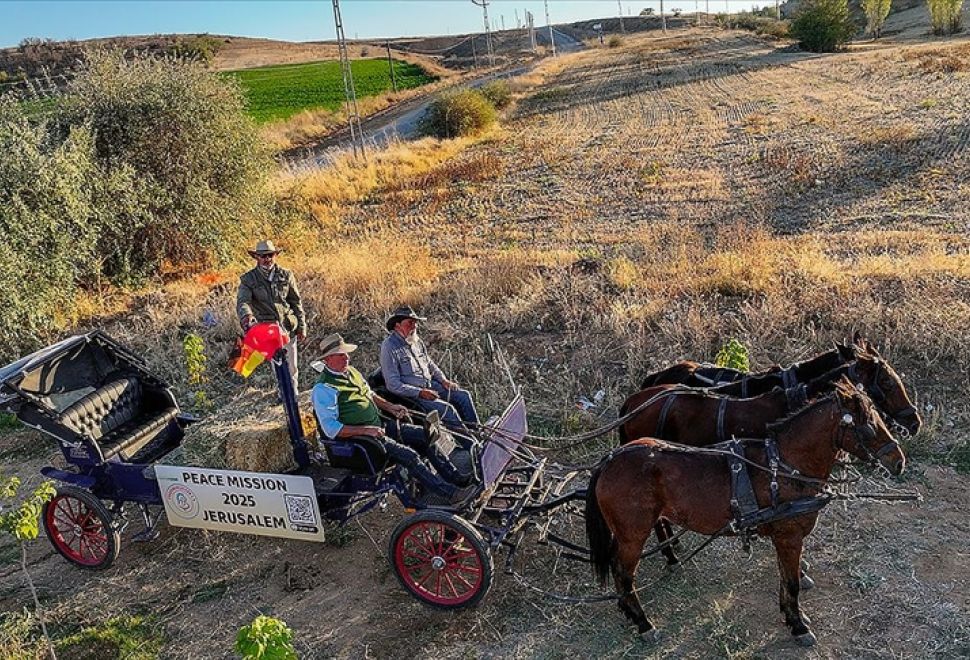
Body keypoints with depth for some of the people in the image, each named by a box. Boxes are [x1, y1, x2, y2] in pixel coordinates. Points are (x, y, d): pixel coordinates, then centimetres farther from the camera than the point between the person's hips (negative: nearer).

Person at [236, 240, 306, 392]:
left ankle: (294, 393, 28)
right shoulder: (248, 279, -2)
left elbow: (296, 302, 10)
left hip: (288, 326, 2)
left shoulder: (286, 275, 5)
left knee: (292, 366, 9)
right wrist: (246, 315, -41)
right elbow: (243, 301, -18)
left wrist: (302, 327, 8)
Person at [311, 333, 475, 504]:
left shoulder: (351, 371, 11)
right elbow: (331, 429, -21)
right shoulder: (323, 389, -15)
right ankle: (450, 493, -19)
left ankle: (455, 477, 5)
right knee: (409, 455, -22)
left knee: (425, 435, 0)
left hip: (379, 425, 9)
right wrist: (366, 430, -24)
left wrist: (389, 406, 11)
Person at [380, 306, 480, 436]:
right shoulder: (389, 347, -16)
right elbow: (393, 385, -20)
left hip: (430, 385, 8)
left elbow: (430, 364, 23)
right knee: (446, 408, -24)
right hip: (411, 394, -8)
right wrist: (420, 393, -25)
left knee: (463, 395, -1)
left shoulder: (416, 341, 8)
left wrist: (444, 380, 5)